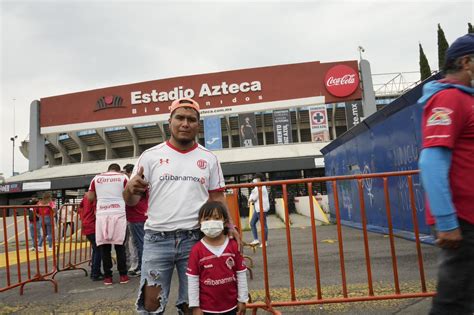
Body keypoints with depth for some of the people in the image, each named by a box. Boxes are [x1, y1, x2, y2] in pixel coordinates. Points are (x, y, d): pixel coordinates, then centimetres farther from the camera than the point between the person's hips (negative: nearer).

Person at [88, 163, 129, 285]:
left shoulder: (96, 178, 13)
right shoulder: (123, 177, 7)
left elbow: (90, 197, 13)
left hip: (102, 214, 1)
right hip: (118, 213, -1)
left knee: (104, 245, 6)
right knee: (120, 245, 5)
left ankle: (107, 276, 9)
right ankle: (123, 275, 9)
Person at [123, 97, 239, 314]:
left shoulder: (208, 158, 6)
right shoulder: (150, 156, 2)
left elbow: (217, 197, 9)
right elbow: (130, 201, 3)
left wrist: (230, 226, -7)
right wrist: (131, 189, -20)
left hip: (194, 239, 1)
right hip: (157, 239, -1)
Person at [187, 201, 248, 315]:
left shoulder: (234, 246, -7)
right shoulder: (197, 249, -12)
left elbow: (241, 274, -1)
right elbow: (192, 279, -7)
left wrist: (242, 299, 2)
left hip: (231, 306, 2)